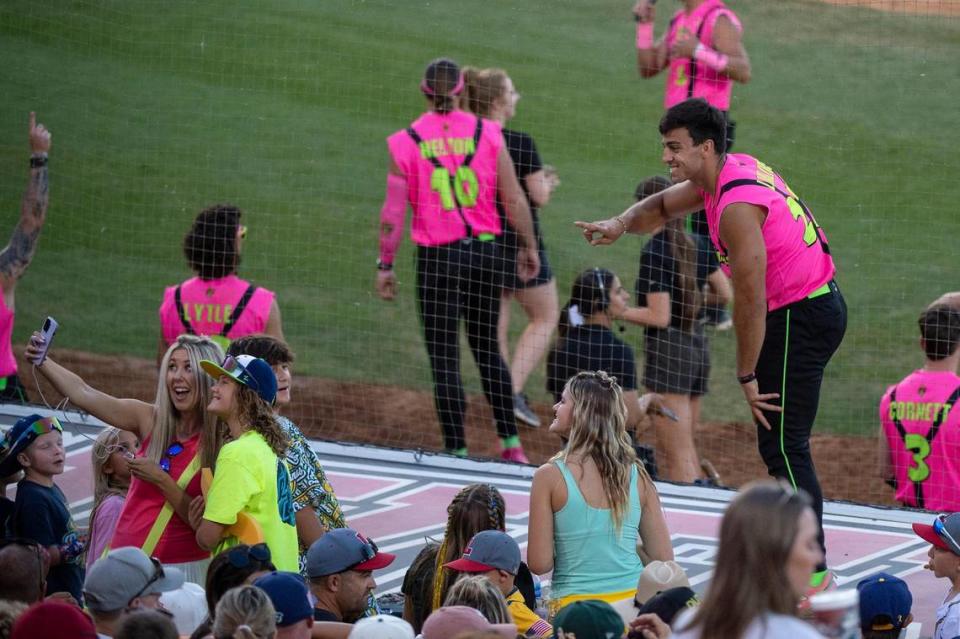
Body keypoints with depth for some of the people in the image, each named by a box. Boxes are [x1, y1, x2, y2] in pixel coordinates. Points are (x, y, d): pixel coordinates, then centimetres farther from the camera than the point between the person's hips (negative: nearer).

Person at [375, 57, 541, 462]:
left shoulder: (405, 142, -6)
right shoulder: (487, 133, -2)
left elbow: (392, 215, -6)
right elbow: (514, 200, 0)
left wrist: (385, 266, 2)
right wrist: (528, 247, 12)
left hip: (437, 258, -2)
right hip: (484, 252, 2)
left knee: (444, 359, 4)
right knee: (487, 349, 17)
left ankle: (457, 450, 4)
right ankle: (511, 443, 17)